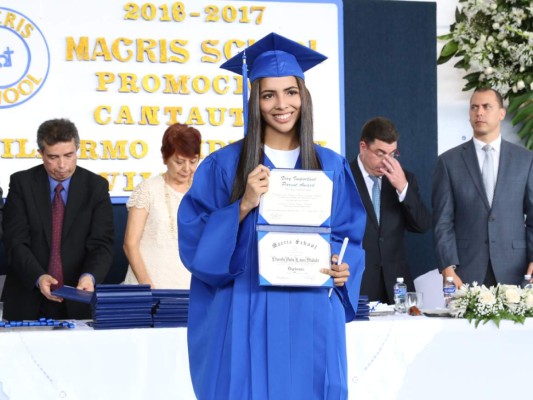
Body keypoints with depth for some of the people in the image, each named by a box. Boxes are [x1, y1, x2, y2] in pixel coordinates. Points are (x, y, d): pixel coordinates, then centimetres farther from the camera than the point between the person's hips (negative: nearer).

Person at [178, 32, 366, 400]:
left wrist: (342, 269, -9)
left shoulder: (331, 167, 8)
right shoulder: (224, 166, 1)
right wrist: (244, 206, -17)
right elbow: (195, 241, -4)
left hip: (311, 316, 2)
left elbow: (349, 237, 11)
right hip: (247, 315, -2)